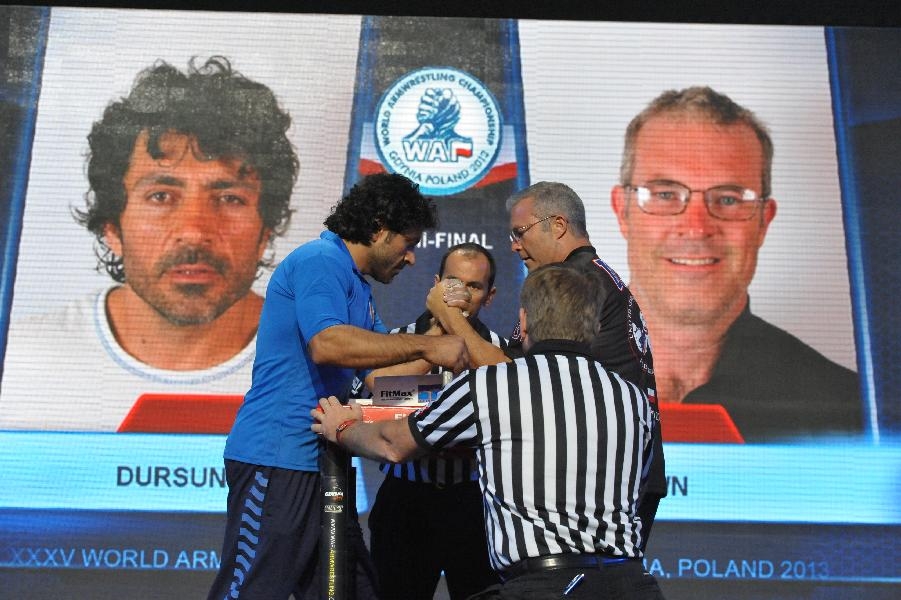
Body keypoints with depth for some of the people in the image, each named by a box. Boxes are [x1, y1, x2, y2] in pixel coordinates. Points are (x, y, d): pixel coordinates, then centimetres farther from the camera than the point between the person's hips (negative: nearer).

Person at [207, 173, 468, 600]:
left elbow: (380, 371, 19)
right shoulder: (320, 259, -11)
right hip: (277, 459, -10)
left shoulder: (357, 287, 20)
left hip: (319, 464, 10)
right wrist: (425, 346, -21)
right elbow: (327, 344, -27)